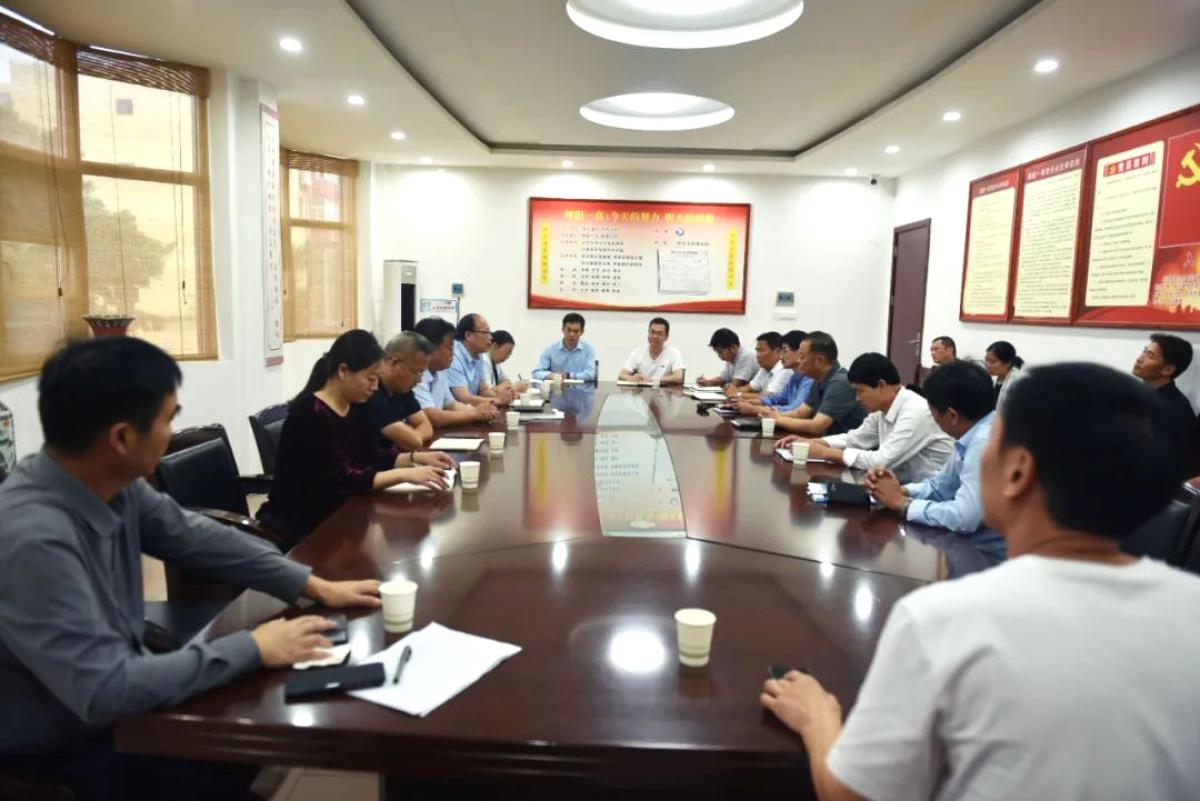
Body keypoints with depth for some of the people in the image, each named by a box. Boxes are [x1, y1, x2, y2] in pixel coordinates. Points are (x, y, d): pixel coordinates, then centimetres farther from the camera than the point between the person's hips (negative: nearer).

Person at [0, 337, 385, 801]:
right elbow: (103, 692, -35)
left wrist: (316, 586, 0)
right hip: (61, 753, -7)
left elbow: (195, 536, 3)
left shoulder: (114, 484, -10)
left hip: (115, 699, 7)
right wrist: (252, 649, -26)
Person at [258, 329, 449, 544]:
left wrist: (414, 458, -8)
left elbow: (374, 458, 8)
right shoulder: (311, 414, -22)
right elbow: (342, 481, -26)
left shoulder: (355, 407, 4)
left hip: (335, 513, 8)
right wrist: (405, 475, -30)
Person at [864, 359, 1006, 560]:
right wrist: (902, 490, -5)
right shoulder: (972, 436, 4)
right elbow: (940, 485, 14)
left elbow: (964, 518, -28)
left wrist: (901, 503, -15)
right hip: (970, 544, 8)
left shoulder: (986, 442, -25)